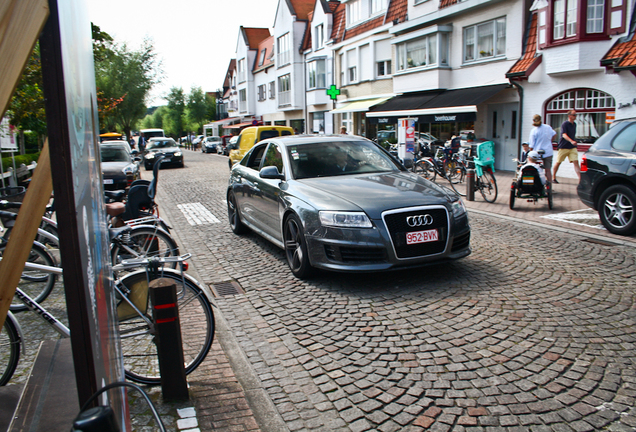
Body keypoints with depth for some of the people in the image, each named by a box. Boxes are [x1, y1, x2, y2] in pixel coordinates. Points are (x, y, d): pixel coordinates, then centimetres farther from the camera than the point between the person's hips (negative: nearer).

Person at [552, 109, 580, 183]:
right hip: (564, 147, -5)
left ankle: (580, 178, -15)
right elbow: (564, 135, -23)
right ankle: (553, 177, 24)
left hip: (572, 147, 5)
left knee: (576, 162, -8)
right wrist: (571, 141, -39)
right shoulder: (565, 124, -10)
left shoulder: (574, 124, 12)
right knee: (558, 162, 7)